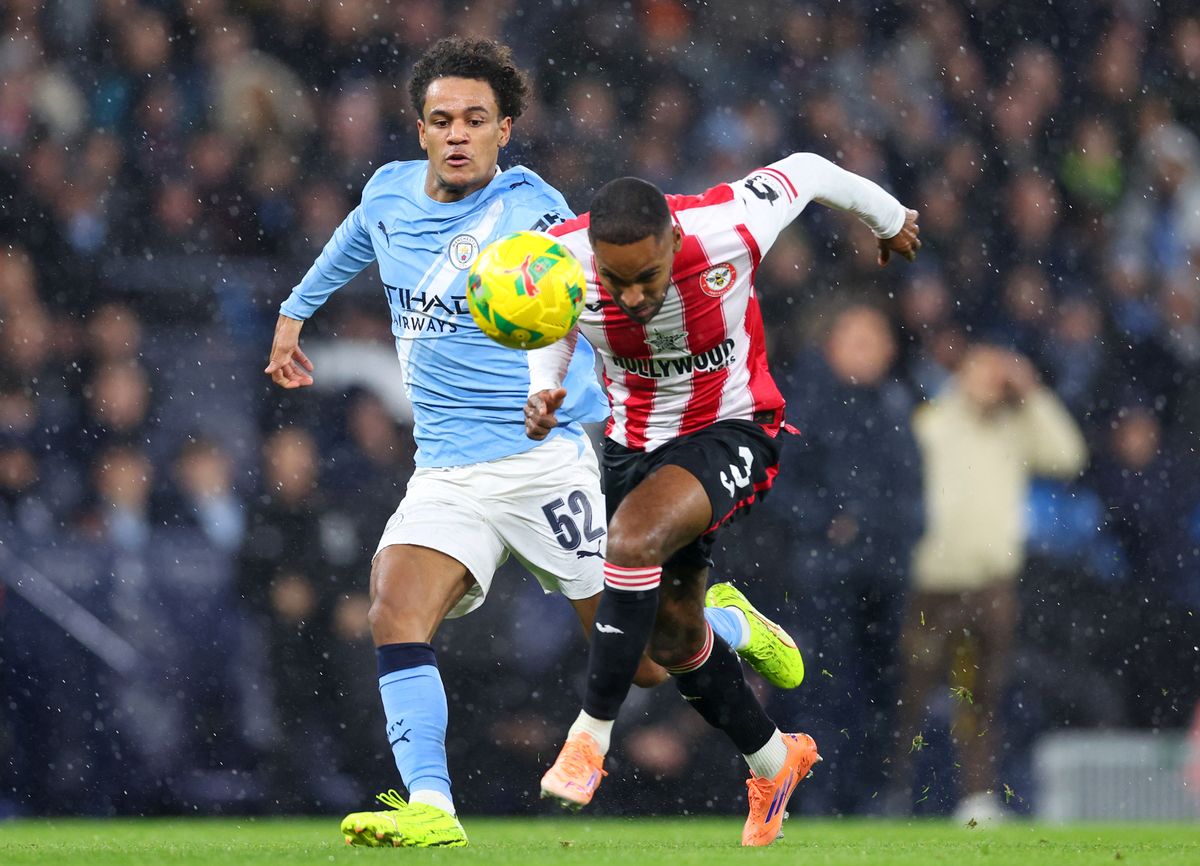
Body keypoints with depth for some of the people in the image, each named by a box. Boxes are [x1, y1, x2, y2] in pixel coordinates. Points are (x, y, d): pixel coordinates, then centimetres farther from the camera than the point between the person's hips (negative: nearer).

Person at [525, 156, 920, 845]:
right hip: (635, 443, 5)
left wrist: (888, 219, 10)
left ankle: (591, 737, -22)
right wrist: (544, 392, -15)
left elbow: (806, 171, -9)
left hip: (731, 433, -5)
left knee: (636, 533, -32)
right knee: (673, 635, 12)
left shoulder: (727, 226, -30)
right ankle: (774, 758, 38)